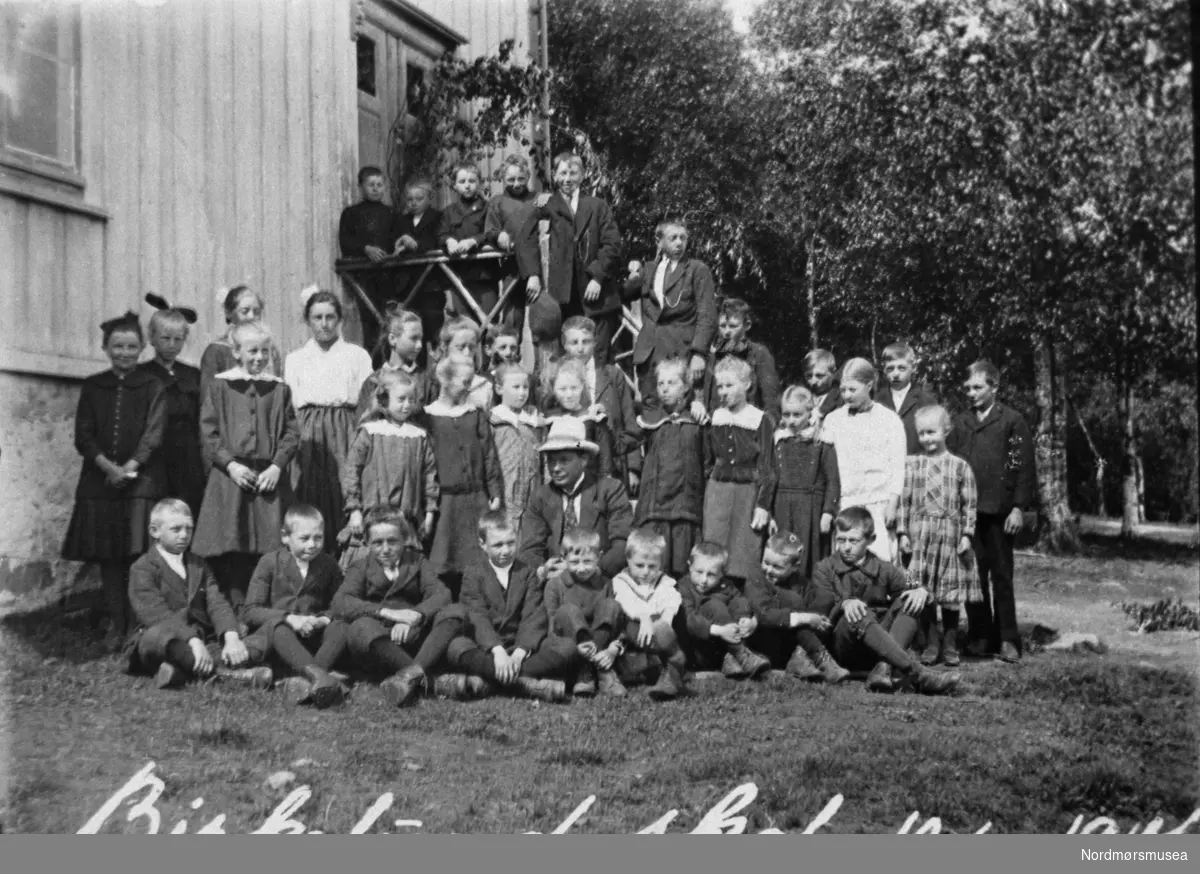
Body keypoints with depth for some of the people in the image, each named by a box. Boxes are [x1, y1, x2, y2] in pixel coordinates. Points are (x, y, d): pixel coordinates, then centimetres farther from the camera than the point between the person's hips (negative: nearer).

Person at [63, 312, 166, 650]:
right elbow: (83, 435, 4)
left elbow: (154, 434, -4)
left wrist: (129, 467, -16)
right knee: (108, 558, 3)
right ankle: (116, 626, 10)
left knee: (139, 554, -8)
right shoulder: (92, 387, 11)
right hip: (100, 480, 3)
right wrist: (108, 466, -11)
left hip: (142, 480, -2)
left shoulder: (152, 387, 5)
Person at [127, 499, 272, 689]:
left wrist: (231, 637, -18)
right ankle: (225, 671, -40)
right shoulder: (142, 569, 1)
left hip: (202, 641, 6)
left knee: (261, 641, -14)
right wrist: (192, 640, -32)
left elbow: (217, 604, 4)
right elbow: (156, 613, -16)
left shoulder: (198, 565, 19)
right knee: (156, 636, -39)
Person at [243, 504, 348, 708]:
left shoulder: (328, 565, 9)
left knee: (342, 627, -27)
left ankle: (304, 680, -49)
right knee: (277, 625, -37)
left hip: (312, 637, 3)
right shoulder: (269, 563, 0)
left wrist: (324, 619, -16)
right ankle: (316, 676, -61)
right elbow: (250, 611, -6)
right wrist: (289, 618, -20)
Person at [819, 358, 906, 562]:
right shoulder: (833, 419, 10)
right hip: (845, 503, 2)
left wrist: (892, 504, -5)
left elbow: (898, 466, 3)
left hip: (879, 504, -2)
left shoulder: (889, 419, 5)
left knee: (880, 559, -10)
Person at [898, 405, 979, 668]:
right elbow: (904, 501, 6)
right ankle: (931, 643, 12)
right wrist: (903, 532, 1)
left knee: (950, 593, 3)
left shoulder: (960, 466, 2)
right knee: (924, 592, 2)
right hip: (920, 535, 1)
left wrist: (967, 535, -4)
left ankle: (950, 644, 14)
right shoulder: (911, 465, 5)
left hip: (950, 535, -1)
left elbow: (969, 504, 2)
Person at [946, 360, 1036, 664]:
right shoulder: (961, 423, 14)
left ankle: (1008, 641, 6)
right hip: (965, 510, 4)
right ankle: (980, 638, 12)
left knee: (1001, 575, 1)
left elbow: (1024, 467, -3)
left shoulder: (1012, 421, 2)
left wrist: (1019, 508, -10)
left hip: (999, 512, -4)